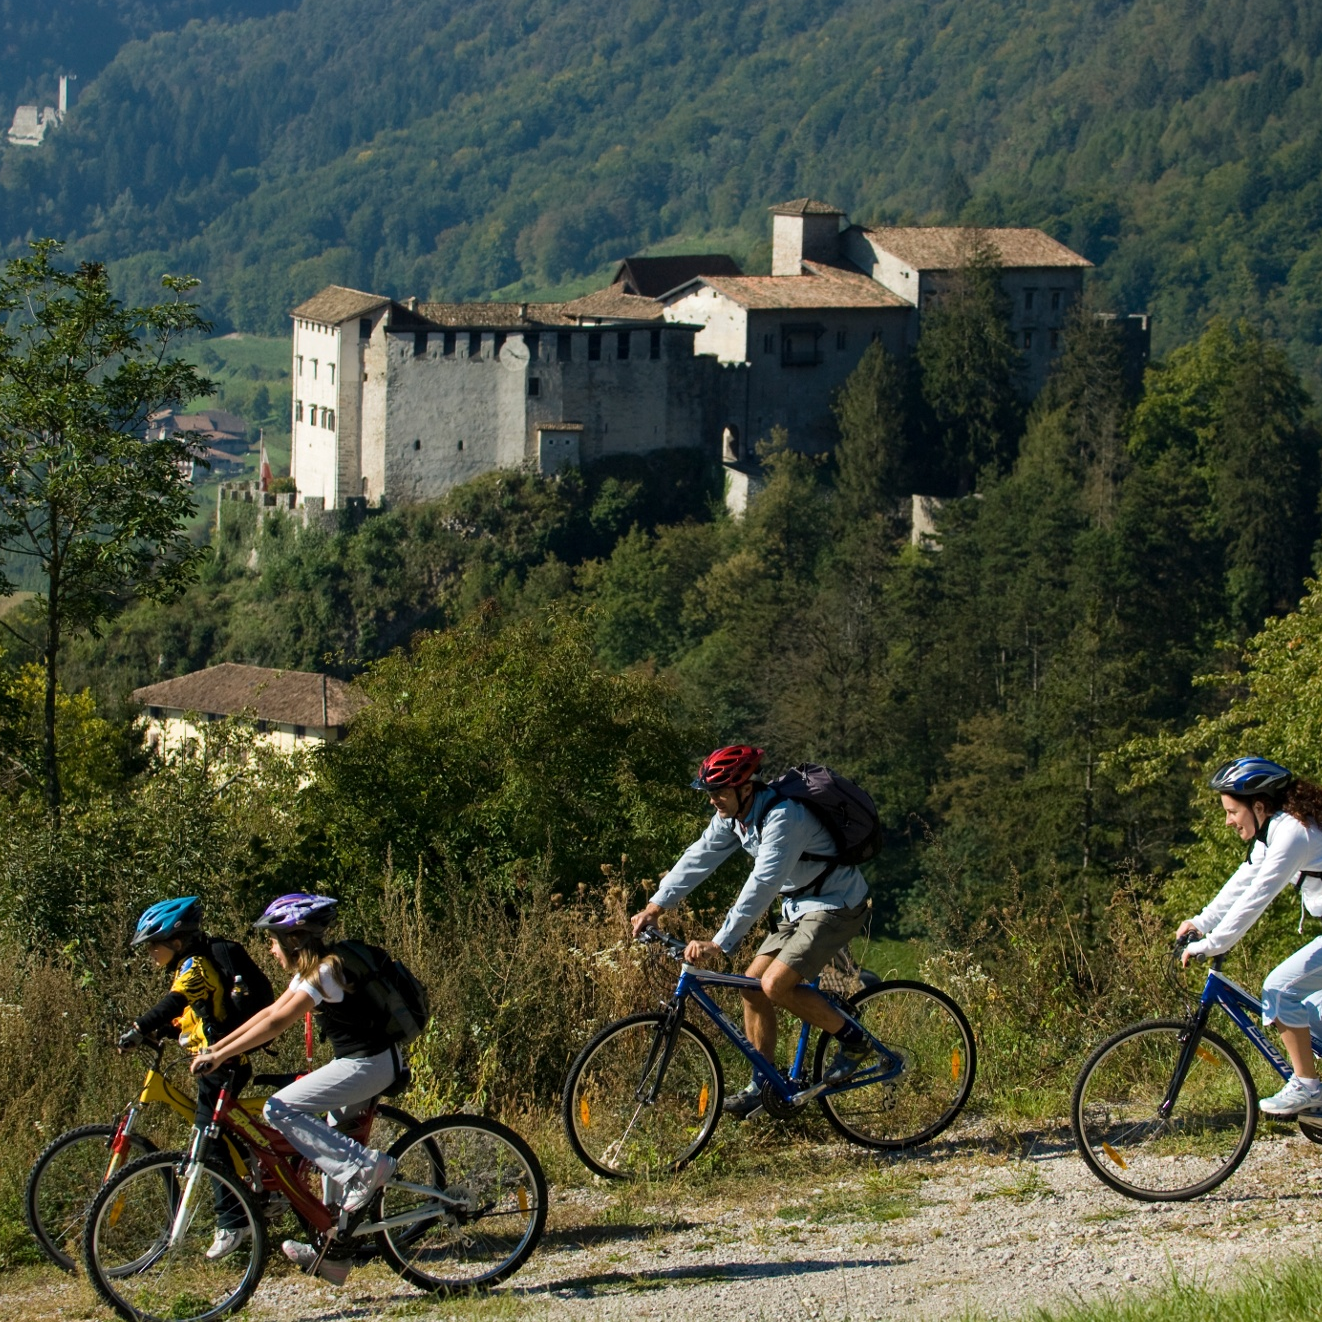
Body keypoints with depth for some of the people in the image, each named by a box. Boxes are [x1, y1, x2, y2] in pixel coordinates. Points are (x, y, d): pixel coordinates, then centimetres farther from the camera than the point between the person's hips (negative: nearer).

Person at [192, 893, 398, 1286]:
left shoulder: (325, 972, -18)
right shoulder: (312, 969, 12)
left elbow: (276, 1024, -24)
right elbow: (270, 1013, 14)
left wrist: (219, 1056, -24)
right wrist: (215, 1047, 9)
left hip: (367, 1064, -10)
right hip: (368, 1061, 10)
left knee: (279, 1110, -14)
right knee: (332, 1141, 15)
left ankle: (363, 1166, -16)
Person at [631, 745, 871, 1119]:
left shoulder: (783, 818, -29)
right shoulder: (733, 814, -1)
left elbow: (762, 886, -36)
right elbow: (699, 857, 4)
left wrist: (718, 944, -39)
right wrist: (655, 907, -3)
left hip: (837, 906, -9)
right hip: (800, 905, 9)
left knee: (776, 984, -21)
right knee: (752, 986, 4)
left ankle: (853, 1041, -3)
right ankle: (763, 1087, 14)